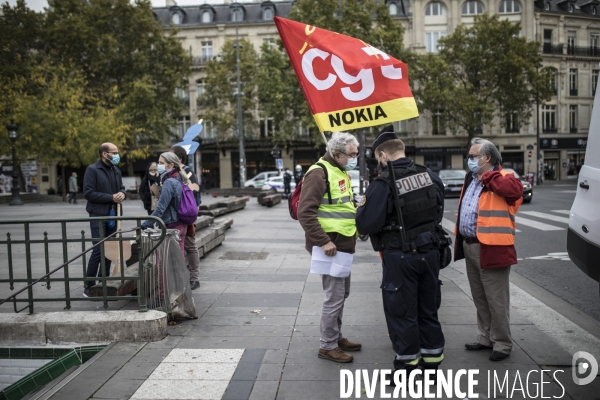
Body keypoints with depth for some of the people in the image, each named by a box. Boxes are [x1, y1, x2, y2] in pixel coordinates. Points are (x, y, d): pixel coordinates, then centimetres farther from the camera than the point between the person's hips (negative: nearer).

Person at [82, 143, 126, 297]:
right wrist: (111, 197, -17)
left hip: (113, 215, 7)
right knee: (98, 250, -7)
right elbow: (88, 193, -14)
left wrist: (122, 194, -3)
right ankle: (89, 287, 4)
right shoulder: (92, 169, -8)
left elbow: (121, 187, 22)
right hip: (98, 215, -7)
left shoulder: (116, 170, 13)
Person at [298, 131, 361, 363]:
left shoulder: (341, 172, 15)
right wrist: (323, 241, -25)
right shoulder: (319, 173, -16)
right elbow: (305, 212, -23)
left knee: (341, 293, 18)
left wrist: (359, 220, 11)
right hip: (330, 245, -10)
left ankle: (337, 337, 33)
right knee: (334, 296, -4)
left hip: (343, 244, 10)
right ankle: (328, 346, 10)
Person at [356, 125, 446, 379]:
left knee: (402, 312, 9)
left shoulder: (383, 184, -19)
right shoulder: (430, 176, 1)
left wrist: (361, 210, 1)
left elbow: (366, 225, -19)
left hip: (399, 256, -6)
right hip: (429, 251, 6)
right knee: (428, 308, 19)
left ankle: (407, 364, 20)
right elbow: (438, 214, 11)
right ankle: (432, 361, 32)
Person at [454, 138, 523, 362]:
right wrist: (460, 241, 14)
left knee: (496, 300, 2)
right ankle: (485, 339, 32)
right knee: (480, 299, 19)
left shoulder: (502, 178, -11)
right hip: (469, 246, 9)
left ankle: (502, 344, 17)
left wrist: (486, 177, -21)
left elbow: (515, 190, -34)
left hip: (491, 248, -9)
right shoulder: (470, 179, 15)